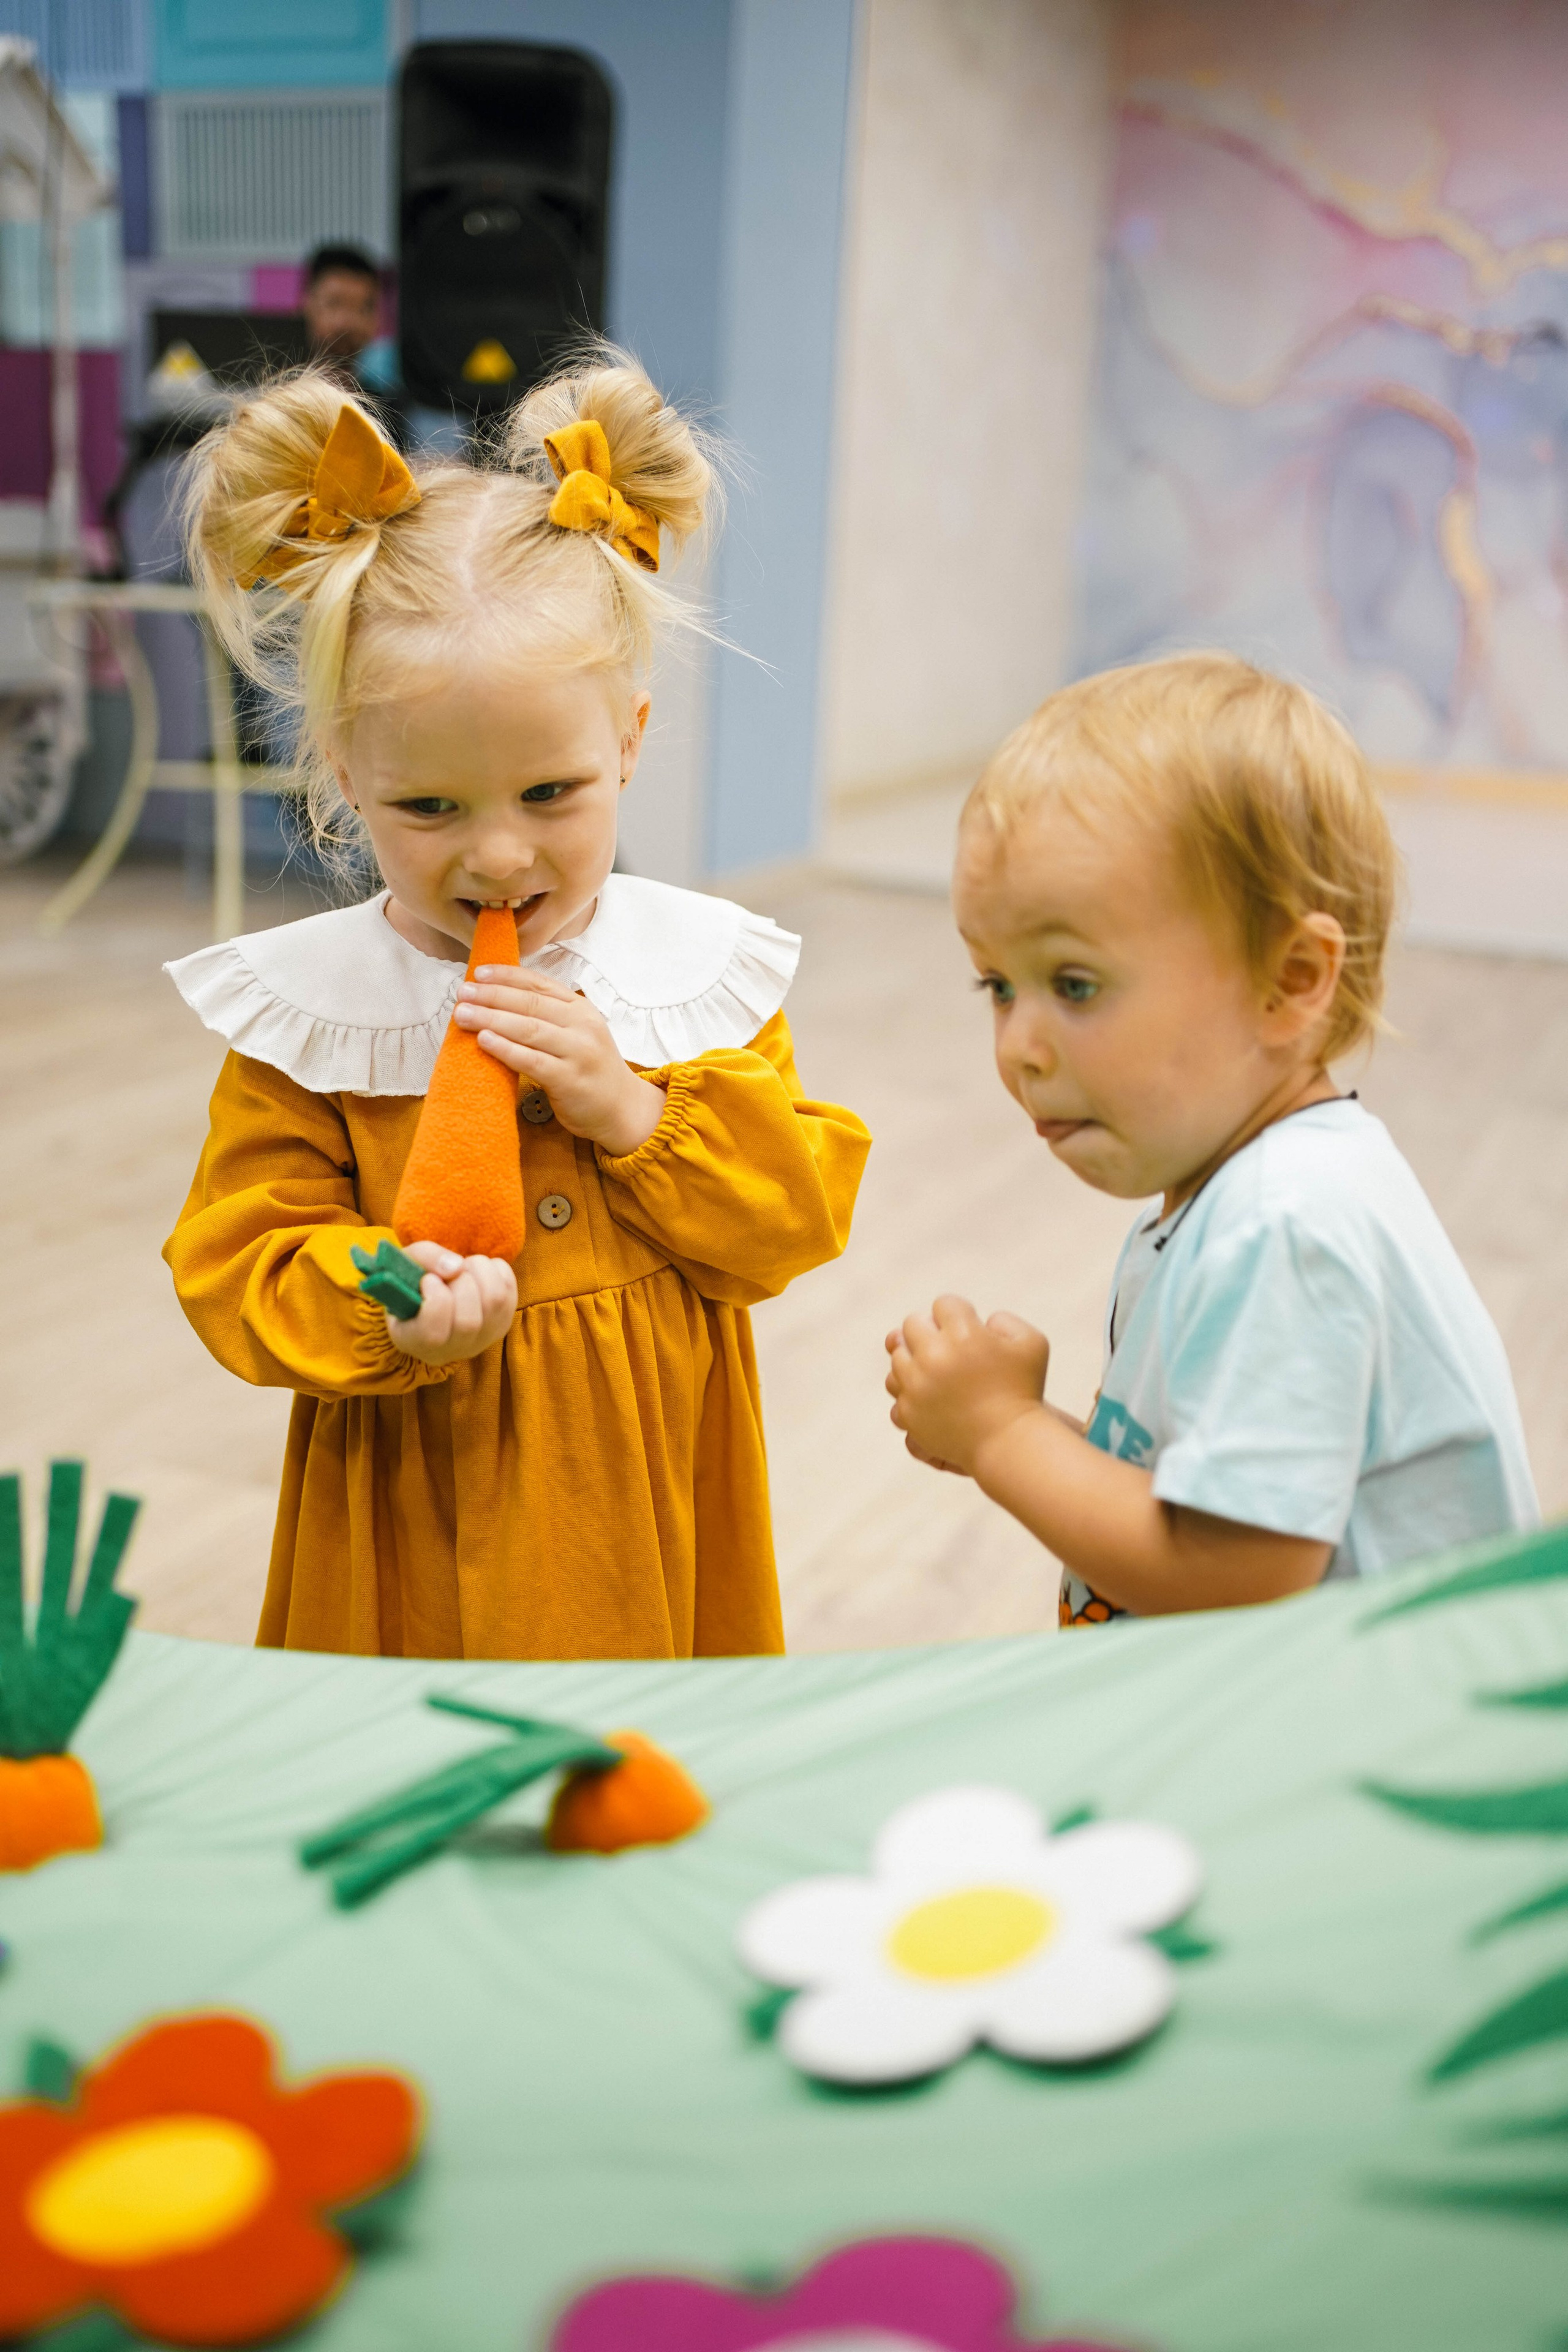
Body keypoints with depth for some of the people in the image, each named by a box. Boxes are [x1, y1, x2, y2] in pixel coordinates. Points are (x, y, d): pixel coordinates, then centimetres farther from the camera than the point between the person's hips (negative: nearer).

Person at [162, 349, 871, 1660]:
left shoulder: (704, 975, -5)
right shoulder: (304, 1009, -10)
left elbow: (797, 1221, -4)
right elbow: (239, 1275, -8)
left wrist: (632, 1109, -19)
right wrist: (381, 1314, -28)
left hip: (650, 1516, 2)